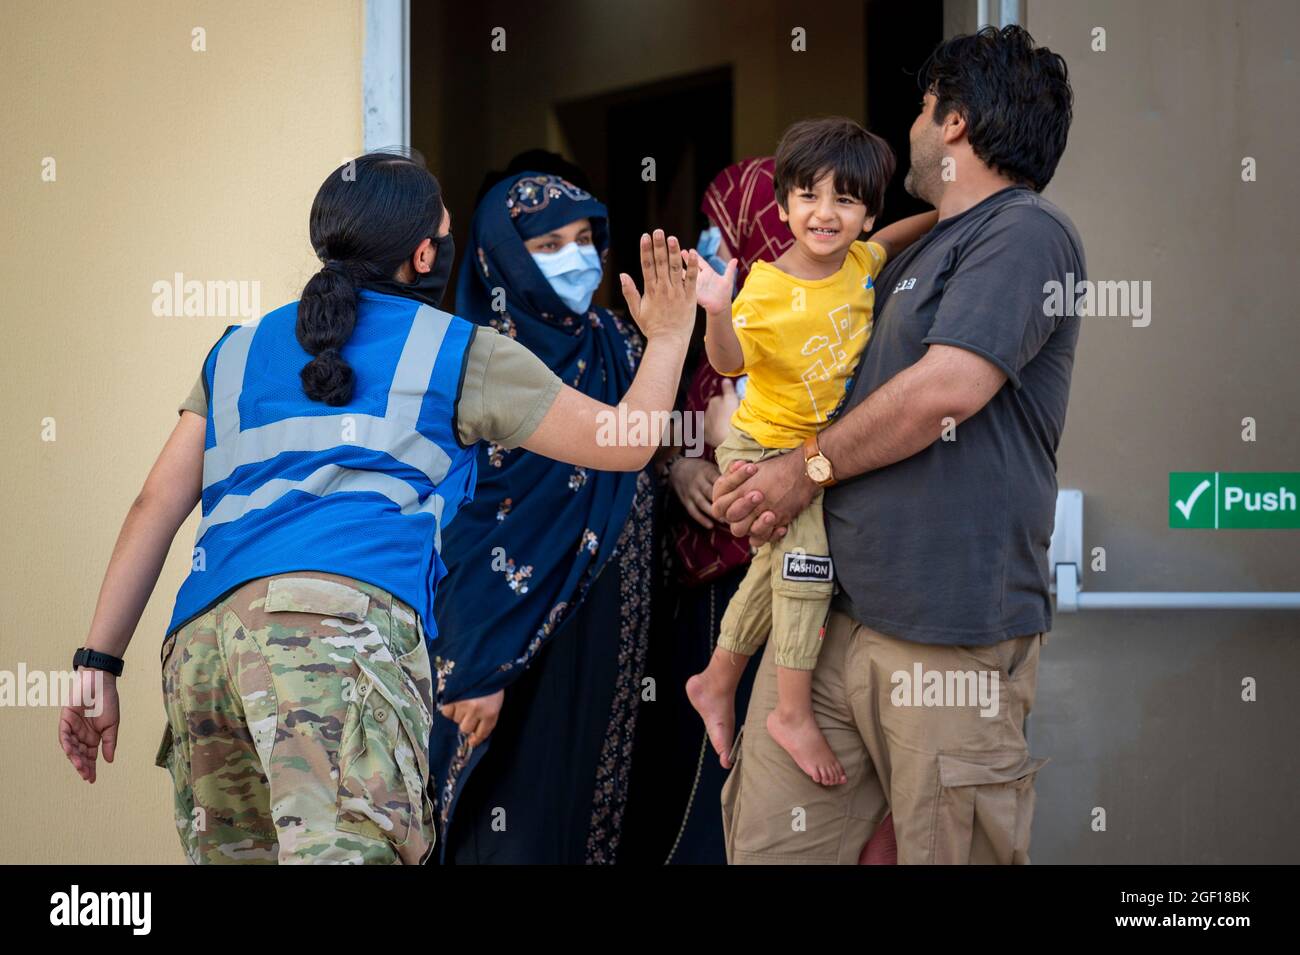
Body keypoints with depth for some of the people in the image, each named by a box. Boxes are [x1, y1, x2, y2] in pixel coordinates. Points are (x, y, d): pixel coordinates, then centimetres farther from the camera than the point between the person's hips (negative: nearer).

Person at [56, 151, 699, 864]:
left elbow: (156, 506, 22)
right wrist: (668, 334, 37)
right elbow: (624, 445, 21)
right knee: (348, 850, -22)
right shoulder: (456, 352, 18)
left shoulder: (239, 350, 30)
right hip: (343, 617, -5)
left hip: (200, 636, 6)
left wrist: (98, 662, 21)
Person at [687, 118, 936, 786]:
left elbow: (894, 240, 19)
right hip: (764, 446, -7)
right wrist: (717, 312, -49)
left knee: (776, 568, 17)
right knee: (805, 549, -24)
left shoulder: (861, 263, -4)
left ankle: (717, 682, 36)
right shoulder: (766, 288, -22)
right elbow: (730, 362, -32)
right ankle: (794, 712, -16)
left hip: (827, 449, 7)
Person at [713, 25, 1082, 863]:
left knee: (946, 851, -2)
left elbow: (946, 389, -17)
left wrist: (806, 471, -5)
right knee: (768, 845, 4)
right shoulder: (920, 257, 24)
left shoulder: (1026, 232, -6)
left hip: (952, 634, -9)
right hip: (832, 607, 9)